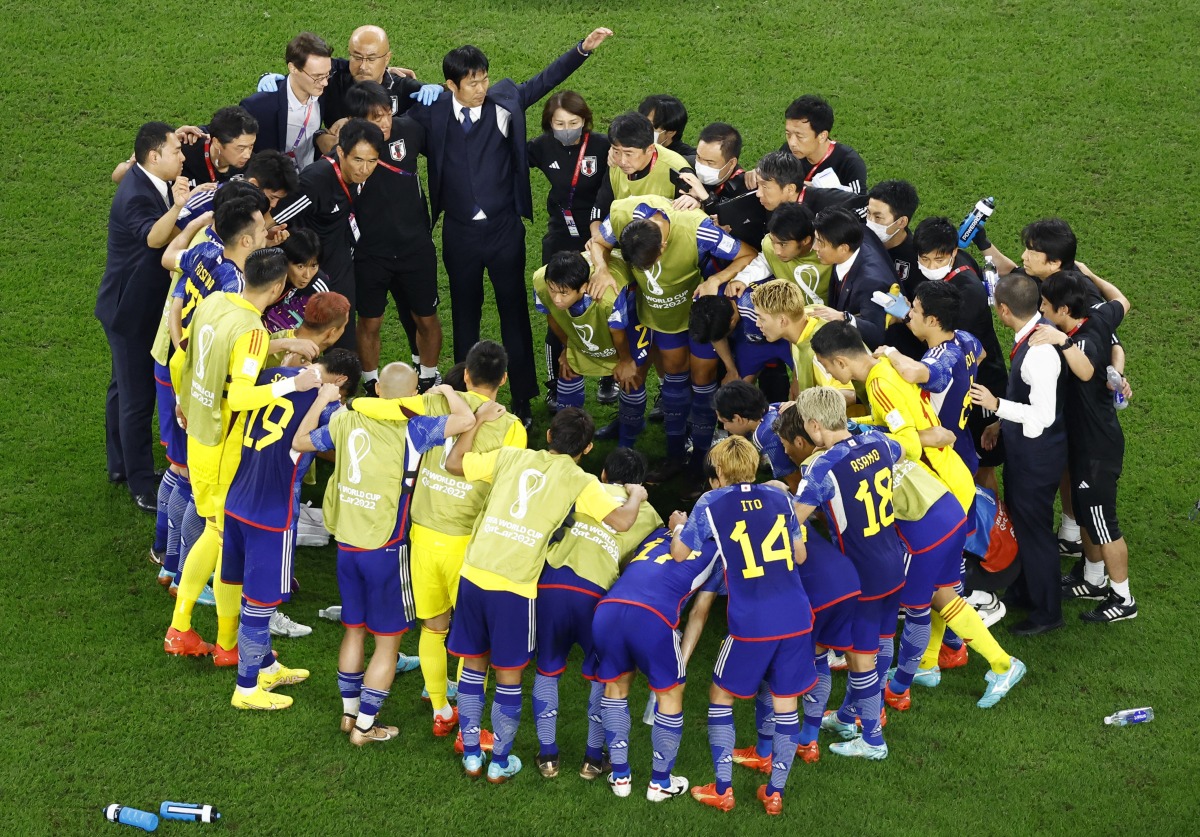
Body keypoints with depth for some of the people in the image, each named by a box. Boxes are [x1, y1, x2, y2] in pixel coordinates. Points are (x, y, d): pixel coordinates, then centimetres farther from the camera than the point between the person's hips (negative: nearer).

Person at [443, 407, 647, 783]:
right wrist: (636, 495, 13)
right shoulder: (581, 482, 1)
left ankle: (471, 755, 26)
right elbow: (622, 521, -8)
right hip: (514, 586, -3)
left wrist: (479, 420, 29)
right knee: (509, 675, 13)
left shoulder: (510, 457, 10)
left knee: (473, 665, 18)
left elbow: (454, 462, 18)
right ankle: (501, 762, 22)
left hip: (474, 573, 3)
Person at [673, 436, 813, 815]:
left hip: (751, 623, -3)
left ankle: (722, 790, 16)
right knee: (785, 702, 13)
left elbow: (680, 553, 2)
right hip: (796, 616, 3)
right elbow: (800, 555, 14)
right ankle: (775, 791, 18)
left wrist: (678, 527, 22)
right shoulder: (780, 496, 8)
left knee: (721, 696, 16)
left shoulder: (712, 504, -2)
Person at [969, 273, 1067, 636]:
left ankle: (1047, 612, 25)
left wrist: (997, 405, -29)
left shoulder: (1039, 352, -32)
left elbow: (1044, 415, -32)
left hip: (1036, 454, -10)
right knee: (1018, 519, 26)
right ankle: (1024, 591, 47)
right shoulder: (1035, 332, -2)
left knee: (1034, 527, 7)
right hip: (1021, 446, 10)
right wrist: (1001, 423, 14)